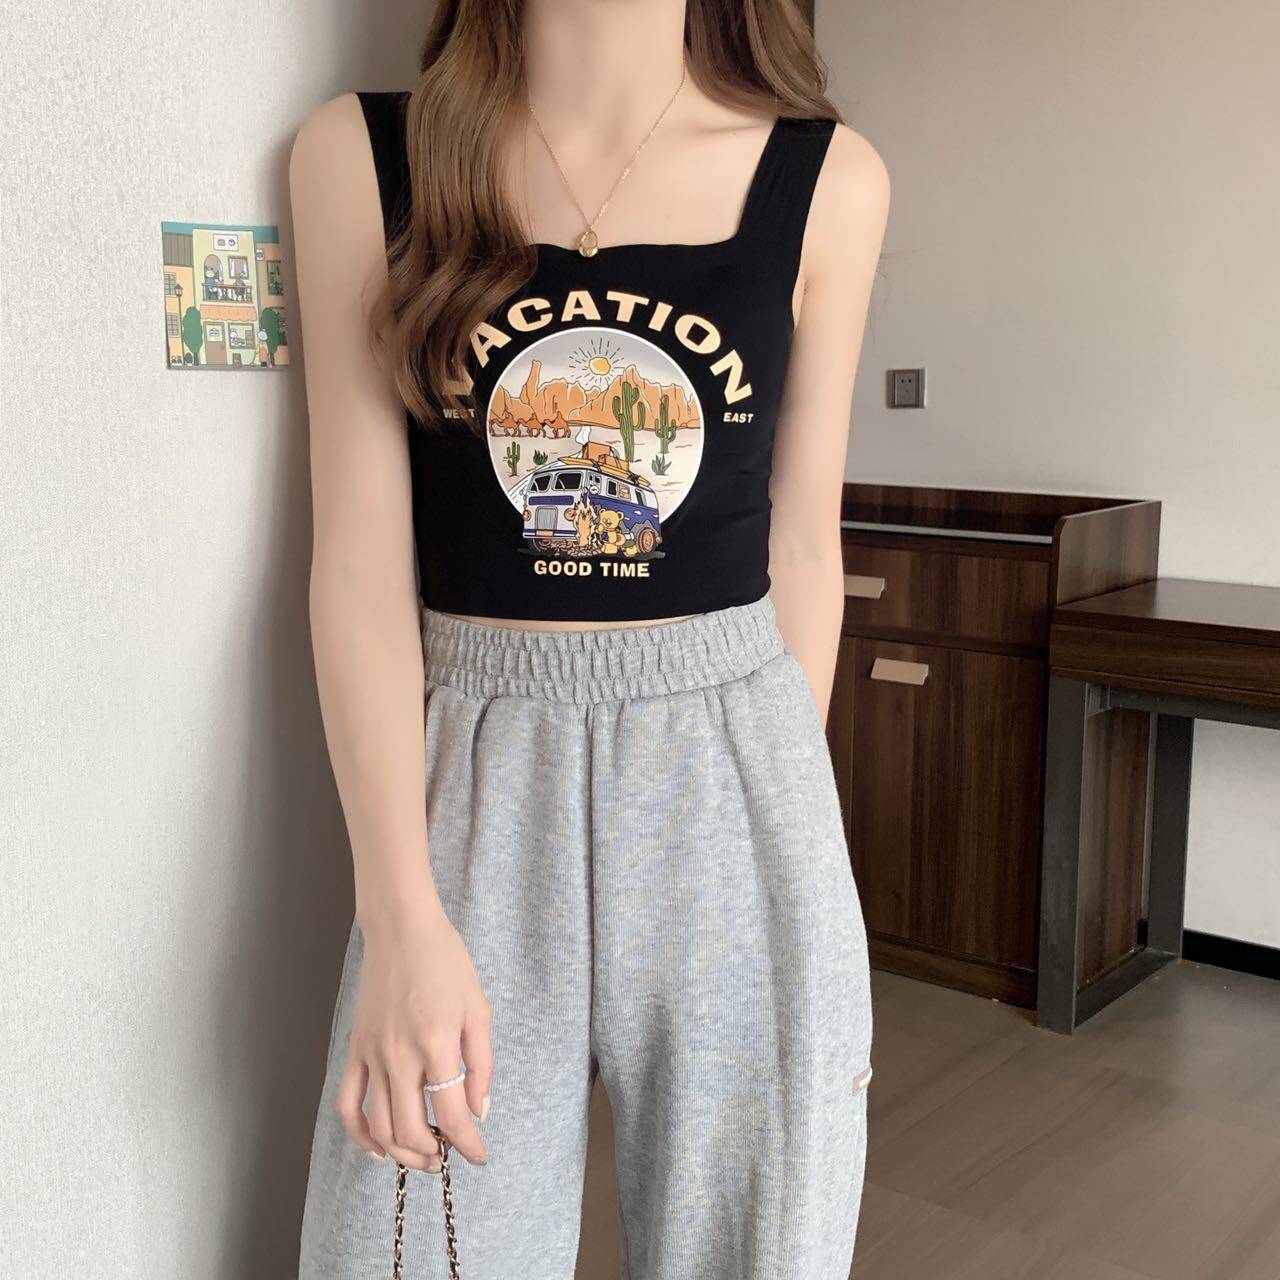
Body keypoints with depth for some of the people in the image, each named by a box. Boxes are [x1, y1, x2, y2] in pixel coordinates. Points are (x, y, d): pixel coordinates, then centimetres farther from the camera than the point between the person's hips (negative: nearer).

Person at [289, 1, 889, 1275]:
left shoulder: (828, 182, 0)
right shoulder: (360, 153, -2)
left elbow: (800, 546, 7)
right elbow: (361, 554, -6)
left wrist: (788, 804, 13)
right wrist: (402, 915, -11)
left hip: (733, 792, 1)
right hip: (476, 783, 0)